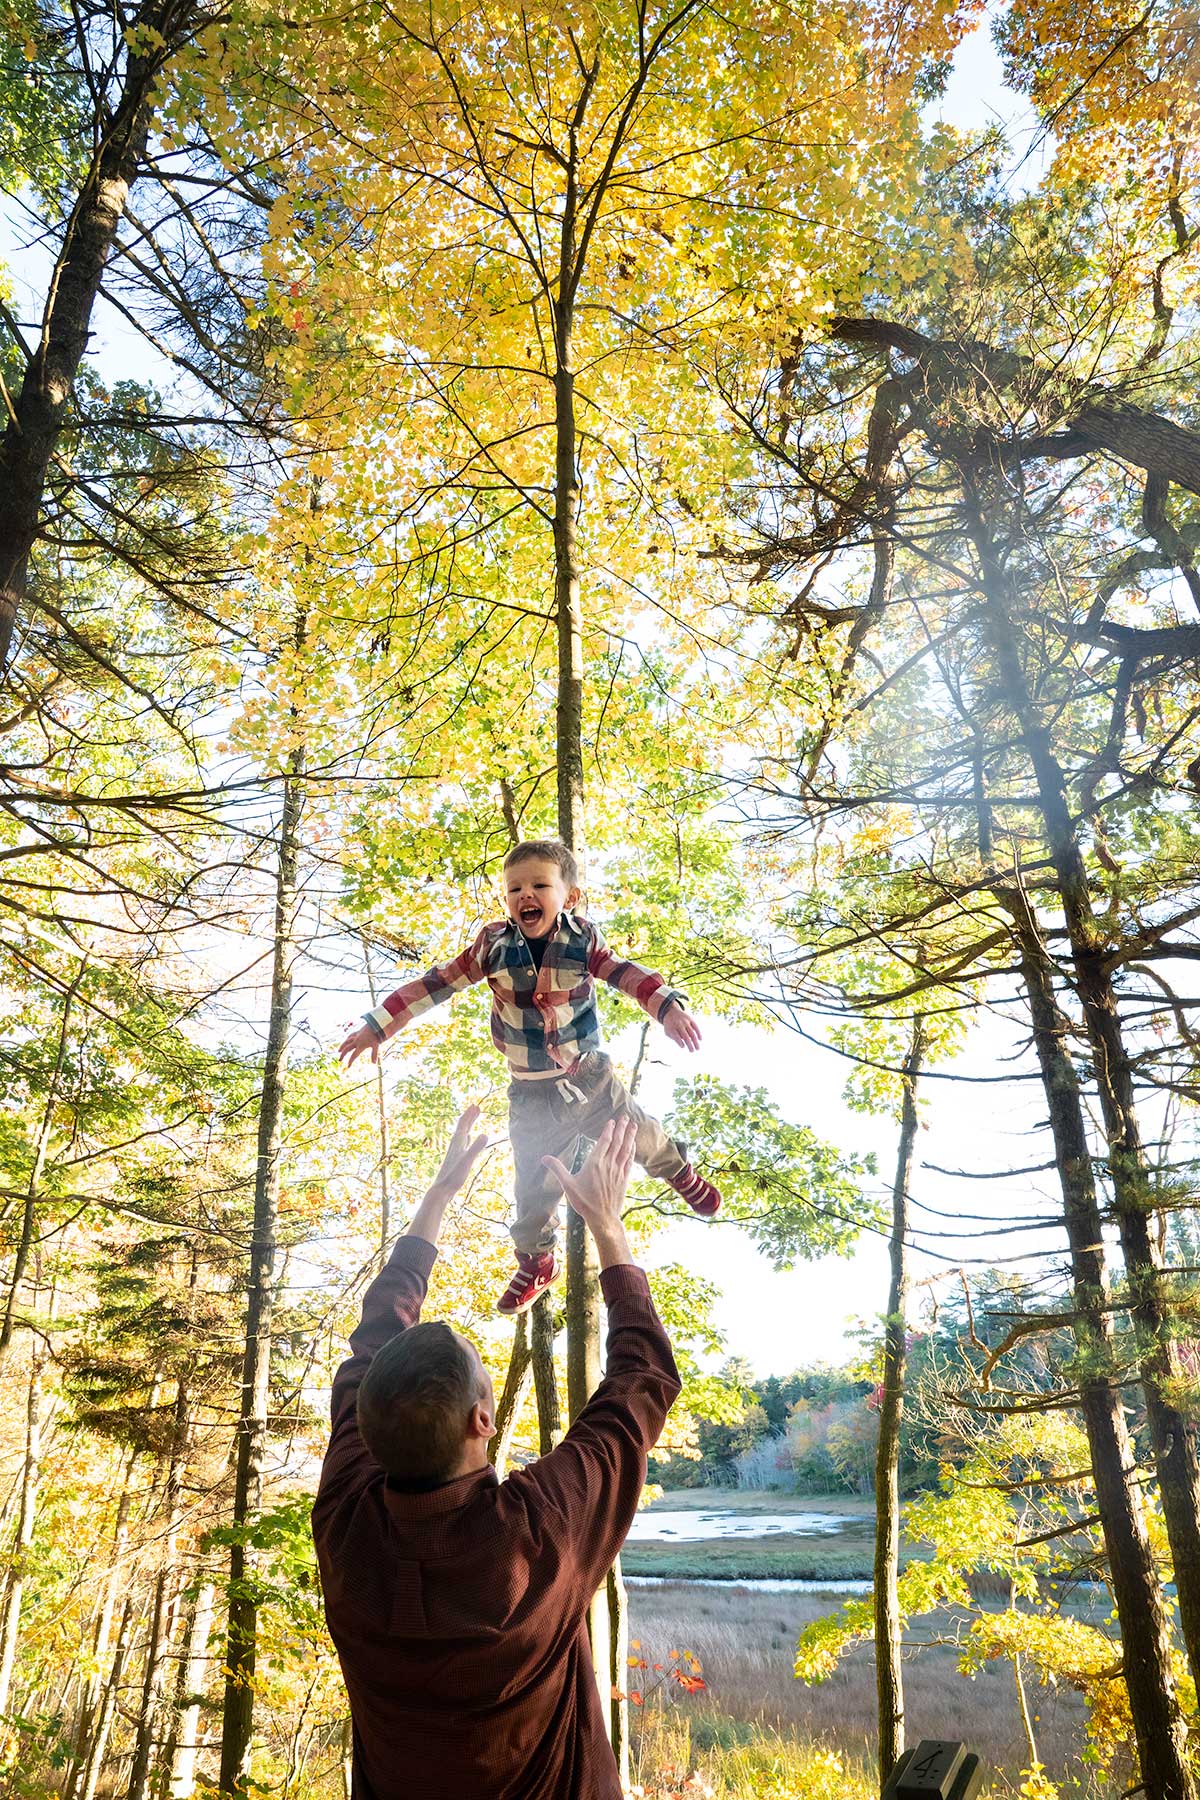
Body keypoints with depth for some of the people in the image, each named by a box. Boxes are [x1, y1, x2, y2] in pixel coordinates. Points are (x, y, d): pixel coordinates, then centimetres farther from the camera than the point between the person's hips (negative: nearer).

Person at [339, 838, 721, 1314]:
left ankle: (679, 1171, 52)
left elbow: (623, 973, -9)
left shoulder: (582, 940, -16)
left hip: (590, 1078, 0)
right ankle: (535, 1262, 38)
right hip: (532, 1097, 0)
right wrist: (377, 1025, -13)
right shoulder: (494, 944, -16)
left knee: (641, 1138, 15)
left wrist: (668, 1008, -23)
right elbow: (435, 984, -12)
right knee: (534, 1187, 9)